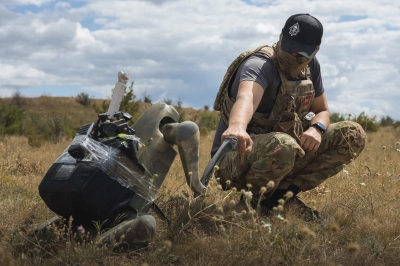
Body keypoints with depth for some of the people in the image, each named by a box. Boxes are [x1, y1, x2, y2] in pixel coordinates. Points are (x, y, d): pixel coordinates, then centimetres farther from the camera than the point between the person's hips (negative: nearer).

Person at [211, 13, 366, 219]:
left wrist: (316, 128, -13)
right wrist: (237, 127, -68)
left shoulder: (310, 66, 2)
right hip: (237, 155, -7)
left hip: (286, 155, 8)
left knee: (353, 135, -5)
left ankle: (283, 192, -4)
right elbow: (246, 97, -45)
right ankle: (251, 201, -10)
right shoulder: (259, 64, -22)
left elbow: (322, 110, 13)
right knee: (283, 146, -41)